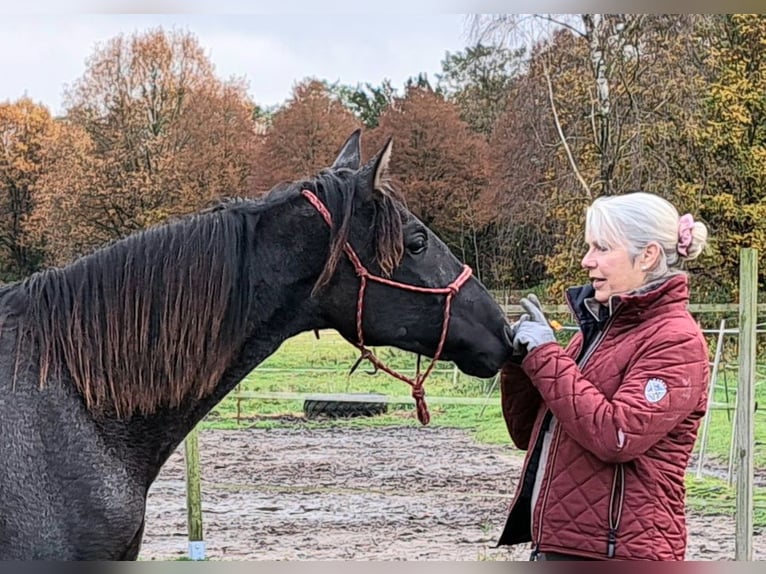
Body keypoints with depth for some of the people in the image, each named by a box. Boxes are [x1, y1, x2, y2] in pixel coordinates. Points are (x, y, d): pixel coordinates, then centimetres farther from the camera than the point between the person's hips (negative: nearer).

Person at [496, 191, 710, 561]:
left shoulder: (676, 341, -11)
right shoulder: (597, 326, 13)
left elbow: (616, 436, -25)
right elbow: (529, 434, 17)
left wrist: (545, 356, -18)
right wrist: (520, 361, -1)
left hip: (619, 552, -8)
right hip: (554, 546, 8)